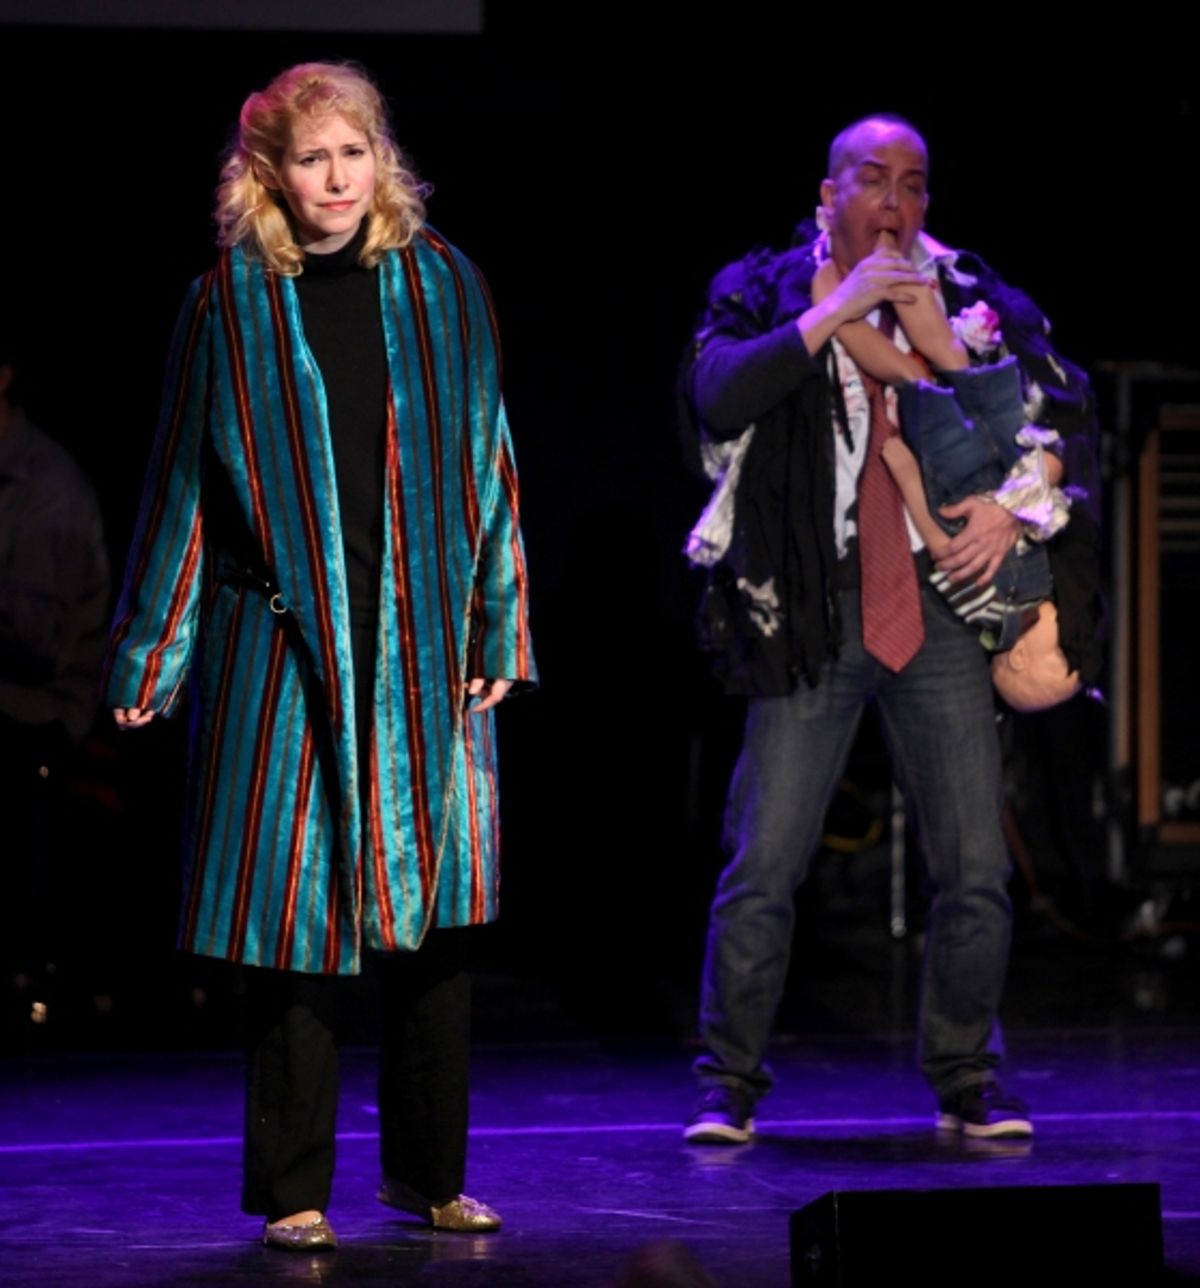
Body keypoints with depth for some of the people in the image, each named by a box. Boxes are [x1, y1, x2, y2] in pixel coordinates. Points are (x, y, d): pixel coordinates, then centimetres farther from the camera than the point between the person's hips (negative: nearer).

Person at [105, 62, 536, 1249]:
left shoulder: (441, 286, 5)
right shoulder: (231, 304, 0)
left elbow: (485, 461, 9)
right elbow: (184, 486, 3)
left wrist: (499, 626, 4)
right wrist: (149, 656, 3)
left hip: (423, 644, 2)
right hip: (281, 648, -2)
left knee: (435, 910, 4)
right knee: (295, 913, -1)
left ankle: (429, 1171, 18)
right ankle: (293, 1190, 8)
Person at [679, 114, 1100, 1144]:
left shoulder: (968, 297, 9)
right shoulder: (766, 294, 4)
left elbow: (1065, 413, 10)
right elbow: (720, 398, -14)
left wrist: (1015, 501, -8)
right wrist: (840, 306, -15)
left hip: (939, 605, 2)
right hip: (813, 614, -2)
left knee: (976, 868, 0)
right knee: (763, 864, -4)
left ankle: (968, 1086, 14)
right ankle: (730, 1087, 8)